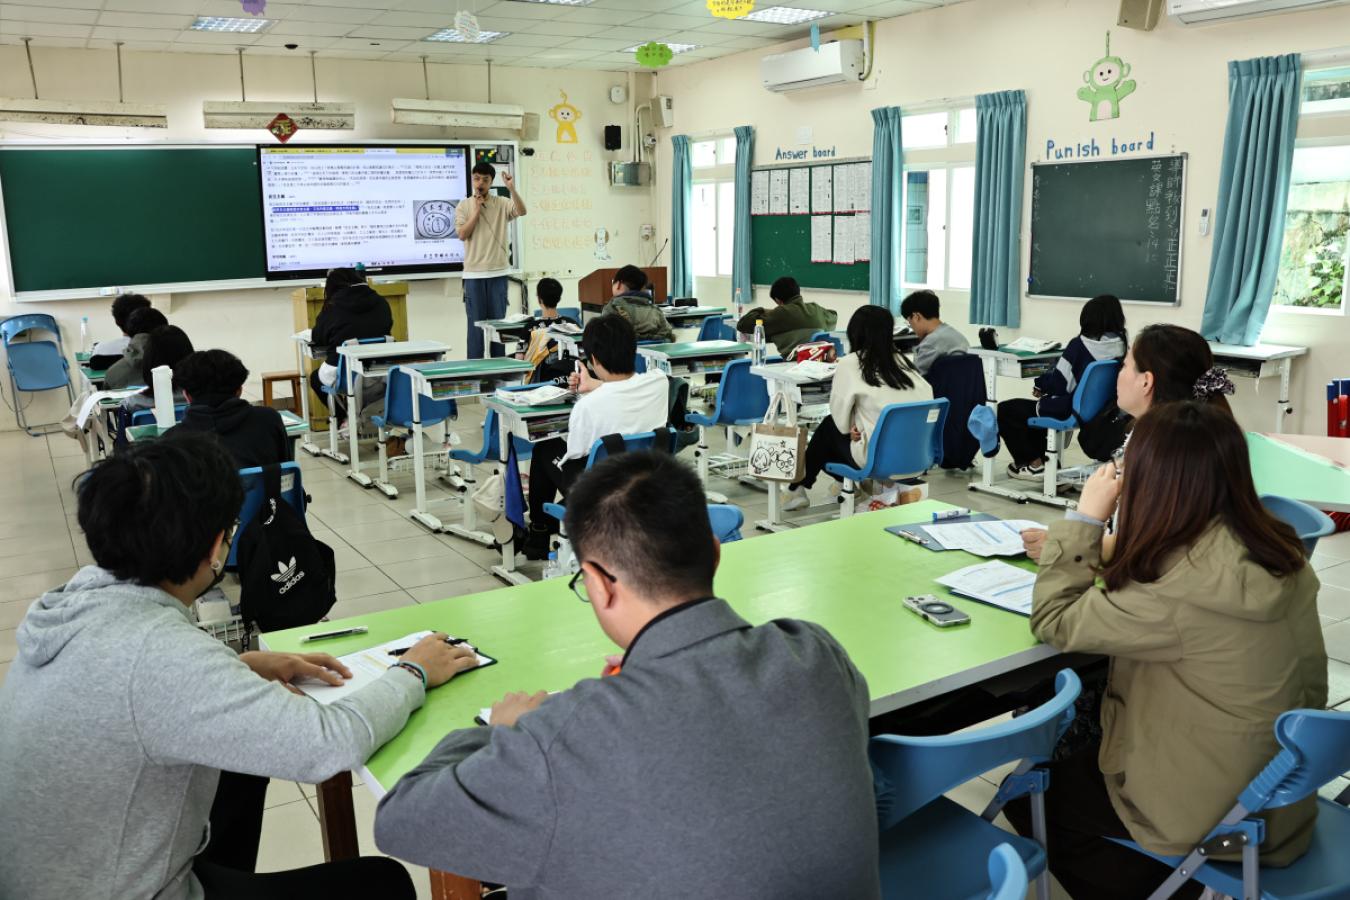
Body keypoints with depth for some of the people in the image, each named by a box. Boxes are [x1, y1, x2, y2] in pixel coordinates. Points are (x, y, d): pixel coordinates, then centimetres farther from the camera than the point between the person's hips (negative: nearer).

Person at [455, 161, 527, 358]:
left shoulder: (502, 204, 3)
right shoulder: (464, 206, 4)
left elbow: (522, 211, -15)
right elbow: (462, 234, -6)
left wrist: (512, 189, -28)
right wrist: (477, 211, -9)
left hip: (498, 272, 0)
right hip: (474, 273, 0)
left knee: (498, 321, 5)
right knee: (475, 322, 2)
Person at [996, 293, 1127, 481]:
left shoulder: (1080, 345, -23)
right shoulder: (1123, 345, -5)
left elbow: (1059, 384, -20)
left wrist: (1041, 385, 2)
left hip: (1072, 412, -7)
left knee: (1003, 411, 7)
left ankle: (1034, 464, 11)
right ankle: (1047, 460, 32)